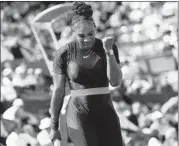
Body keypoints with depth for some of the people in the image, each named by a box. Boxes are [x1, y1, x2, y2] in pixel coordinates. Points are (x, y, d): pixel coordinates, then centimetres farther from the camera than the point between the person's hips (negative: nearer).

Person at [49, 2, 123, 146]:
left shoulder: (109, 48, -1)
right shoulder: (63, 54, -7)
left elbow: (116, 81, -13)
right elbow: (58, 91, -1)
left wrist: (108, 51, -25)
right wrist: (53, 127, 2)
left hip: (105, 115, 3)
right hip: (79, 118, -3)